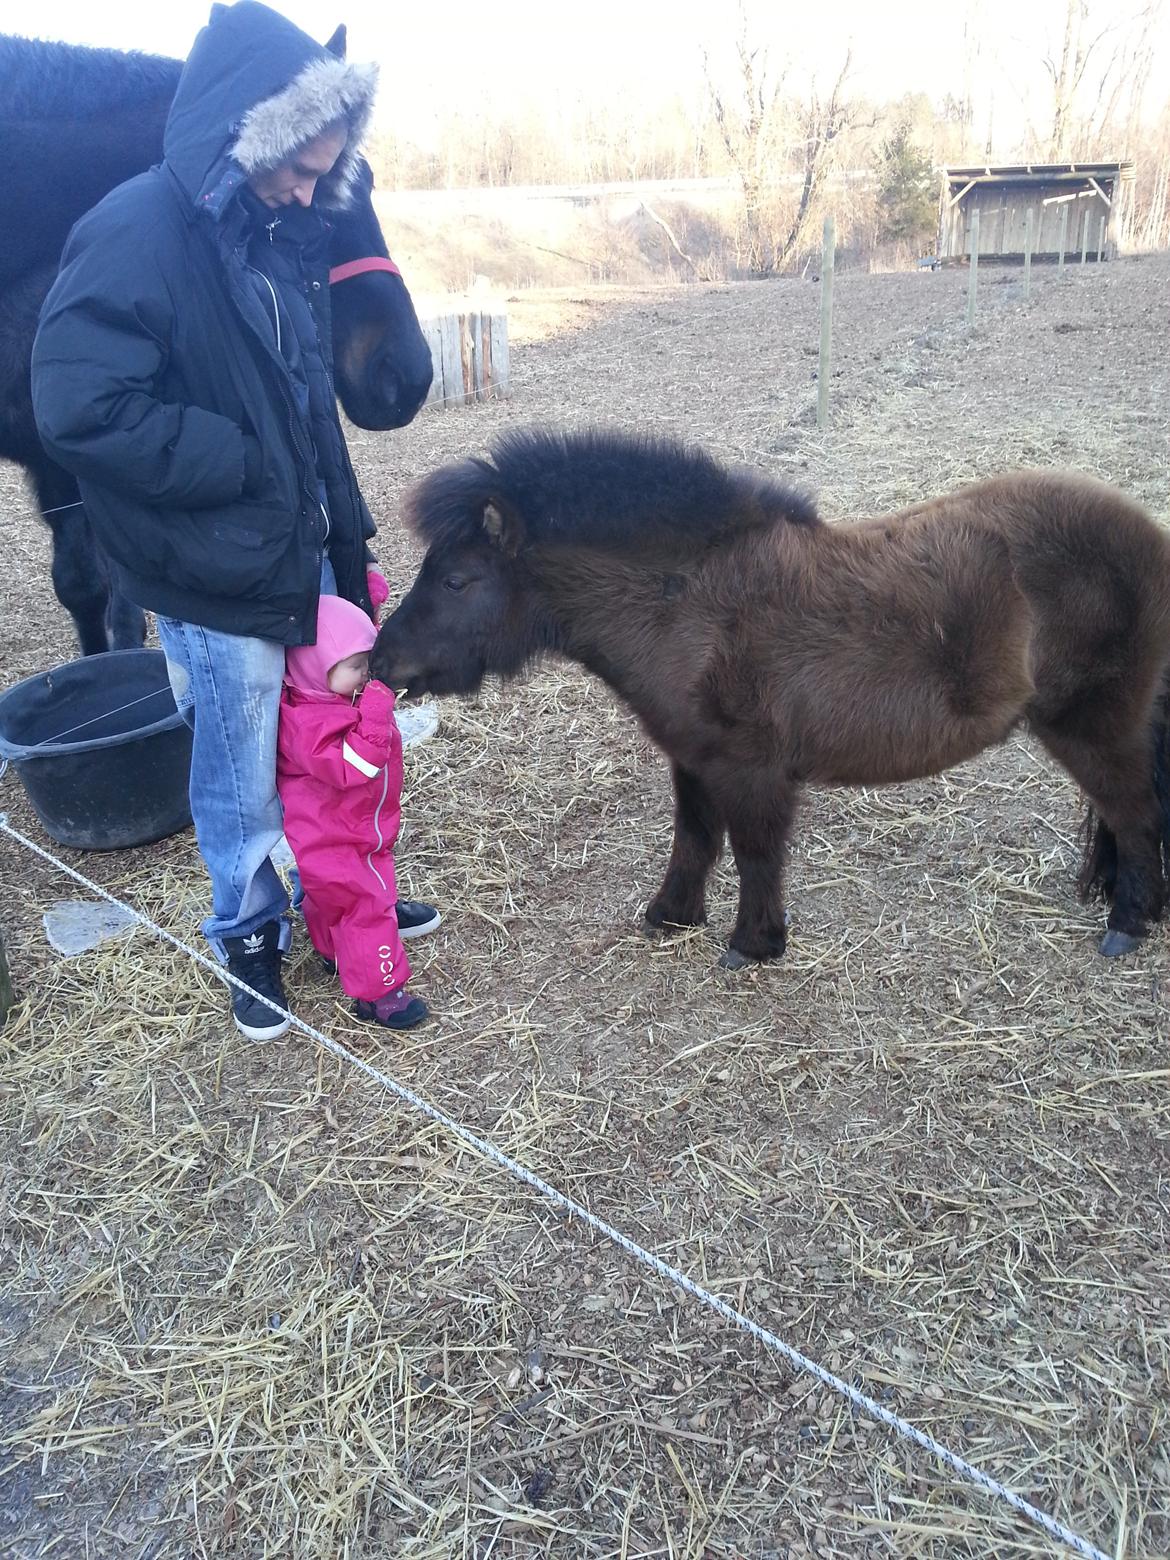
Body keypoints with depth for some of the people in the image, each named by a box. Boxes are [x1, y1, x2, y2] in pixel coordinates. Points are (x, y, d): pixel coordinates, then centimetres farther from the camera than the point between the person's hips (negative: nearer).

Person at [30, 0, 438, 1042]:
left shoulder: (284, 233, 7)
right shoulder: (135, 235, -17)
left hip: (306, 553, 7)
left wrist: (344, 530, 11)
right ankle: (250, 939, 32)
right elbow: (80, 410, -24)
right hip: (217, 579, -7)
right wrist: (247, 465, -20)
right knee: (242, 784, 9)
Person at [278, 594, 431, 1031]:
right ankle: (378, 991, 7)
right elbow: (349, 767, -41)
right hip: (335, 841, -10)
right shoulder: (308, 722, -33)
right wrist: (374, 719, -41)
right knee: (368, 905, -4)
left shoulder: (332, 699, 0)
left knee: (329, 897, 30)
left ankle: (334, 954, 52)